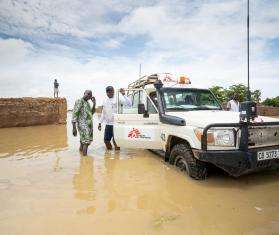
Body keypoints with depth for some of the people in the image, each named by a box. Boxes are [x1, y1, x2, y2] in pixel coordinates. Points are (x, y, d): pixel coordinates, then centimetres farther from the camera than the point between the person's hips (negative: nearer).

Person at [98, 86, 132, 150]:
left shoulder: (118, 98, -6)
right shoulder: (105, 101, 14)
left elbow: (129, 104, -19)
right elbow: (103, 113, 21)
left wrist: (124, 95, -27)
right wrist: (100, 123, 19)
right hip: (107, 124, 7)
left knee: (115, 140, -3)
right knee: (106, 139, 14)